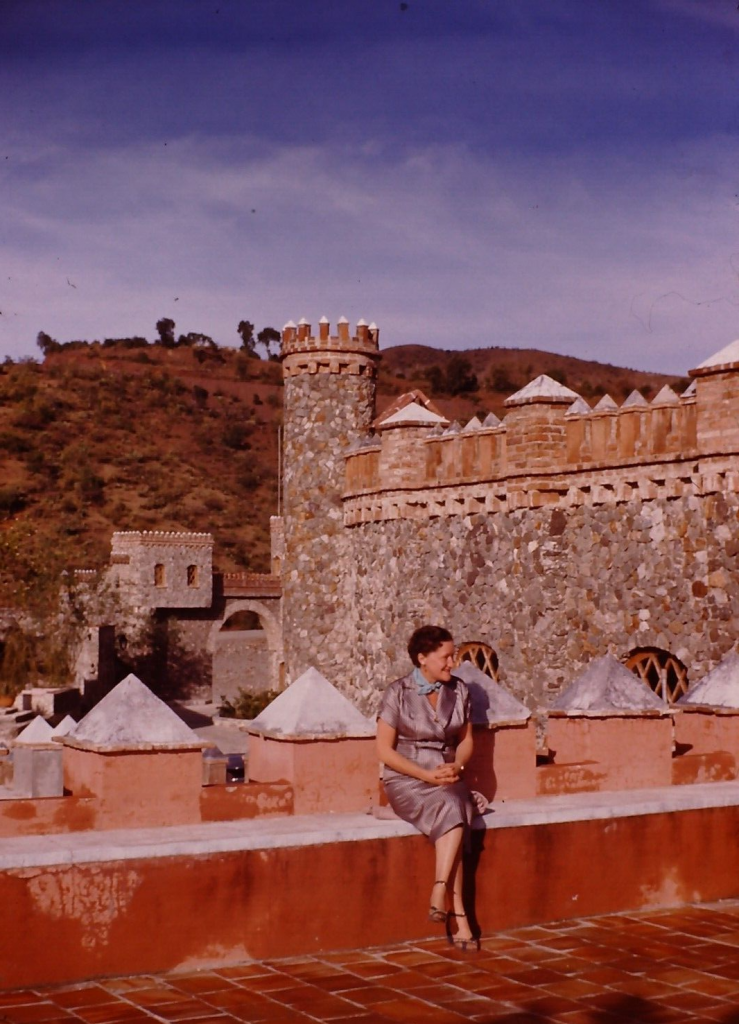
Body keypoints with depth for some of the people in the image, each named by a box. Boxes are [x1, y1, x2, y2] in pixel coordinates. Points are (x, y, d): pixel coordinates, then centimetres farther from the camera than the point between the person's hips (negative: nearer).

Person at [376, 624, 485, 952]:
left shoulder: (458, 690, 6)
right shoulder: (398, 693, -7)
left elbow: (466, 739, 14)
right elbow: (384, 750, -7)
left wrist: (457, 766, -8)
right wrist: (427, 775, -16)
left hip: (448, 778, 4)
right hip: (406, 779, -4)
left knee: (453, 814, -32)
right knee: (452, 811, -32)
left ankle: (439, 894, -32)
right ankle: (457, 915, -30)